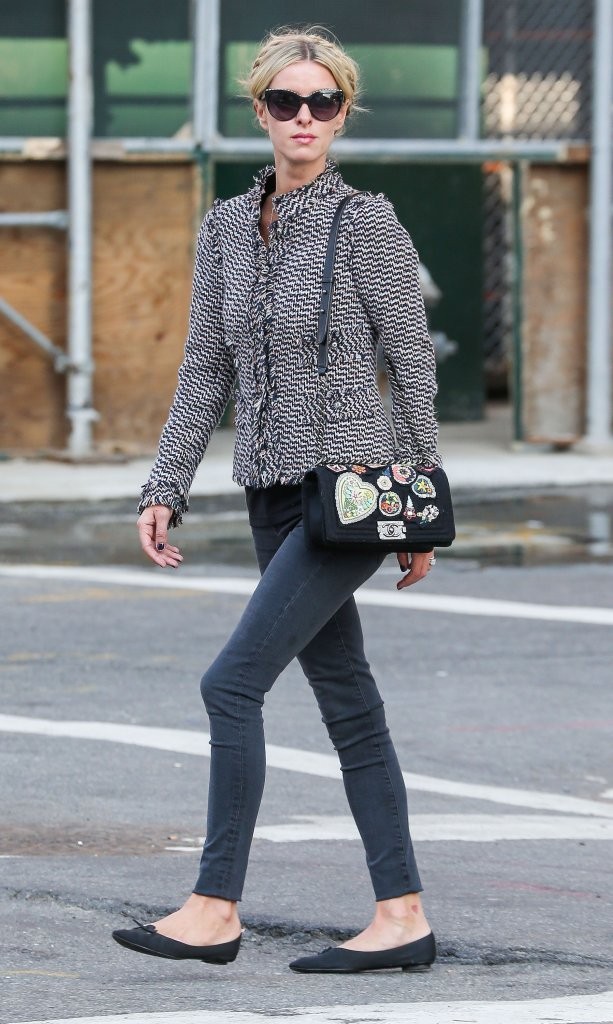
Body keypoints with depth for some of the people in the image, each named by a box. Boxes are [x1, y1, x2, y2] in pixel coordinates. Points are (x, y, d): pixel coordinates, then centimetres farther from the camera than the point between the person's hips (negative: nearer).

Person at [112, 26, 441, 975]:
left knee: (232, 682, -12)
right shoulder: (227, 227, 9)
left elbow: (413, 366, -6)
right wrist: (166, 490, 7)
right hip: (275, 494, 7)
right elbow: (207, 372, 13)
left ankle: (216, 909, -7)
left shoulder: (366, 223, -9)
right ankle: (402, 917, 10)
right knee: (345, 697, 7)